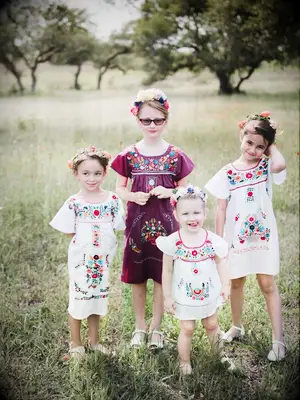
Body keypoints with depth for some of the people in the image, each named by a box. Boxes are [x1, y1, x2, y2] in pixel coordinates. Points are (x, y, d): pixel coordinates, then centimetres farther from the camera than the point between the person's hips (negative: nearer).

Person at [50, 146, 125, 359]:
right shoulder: (73, 203, -10)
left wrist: (102, 236, -10)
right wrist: (88, 236, -10)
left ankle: (94, 340, 32)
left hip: (102, 258, 2)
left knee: (97, 297, 16)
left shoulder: (113, 200, -5)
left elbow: (117, 227, 0)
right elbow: (70, 232, -5)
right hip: (81, 257, -2)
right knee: (78, 298, 8)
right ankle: (76, 343, 24)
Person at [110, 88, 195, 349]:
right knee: (137, 276, 9)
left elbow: (184, 189, 6)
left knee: (161, 275, 7)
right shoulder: (129, 155, -1)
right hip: (137, 221, 1)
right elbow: (119, 188, 5)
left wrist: (169, 192, -14)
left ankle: (156, 328, 23)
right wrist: (133, 196, -14)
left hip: (164, 221, 0)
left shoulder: (175, 155, -2)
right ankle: (140, 327, 26)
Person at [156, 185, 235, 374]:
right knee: (187, 329, 9)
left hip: (209, 293, 2)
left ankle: (222, 355, 41)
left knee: (212, 325, 20)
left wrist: (225, 285, -3)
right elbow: (167, 271, -8)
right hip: (184, 296, -2)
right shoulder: (173, 242, -16)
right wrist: (167, 297, -6)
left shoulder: (212, 240, -11)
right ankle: (184, 362, 28)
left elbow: (221, 262, 2)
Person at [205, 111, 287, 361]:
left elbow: (280, 164, -31)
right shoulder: (228, 173, -2)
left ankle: (278, 340, 5)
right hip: (236, 237, 2)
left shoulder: (267, 167, -4)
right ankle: (237, 327, 36)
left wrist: (271, 145, -13)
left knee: (267, 284, 0)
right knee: (236, 283, 16)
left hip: (263, 235, -2)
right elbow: (221, 209, -1)